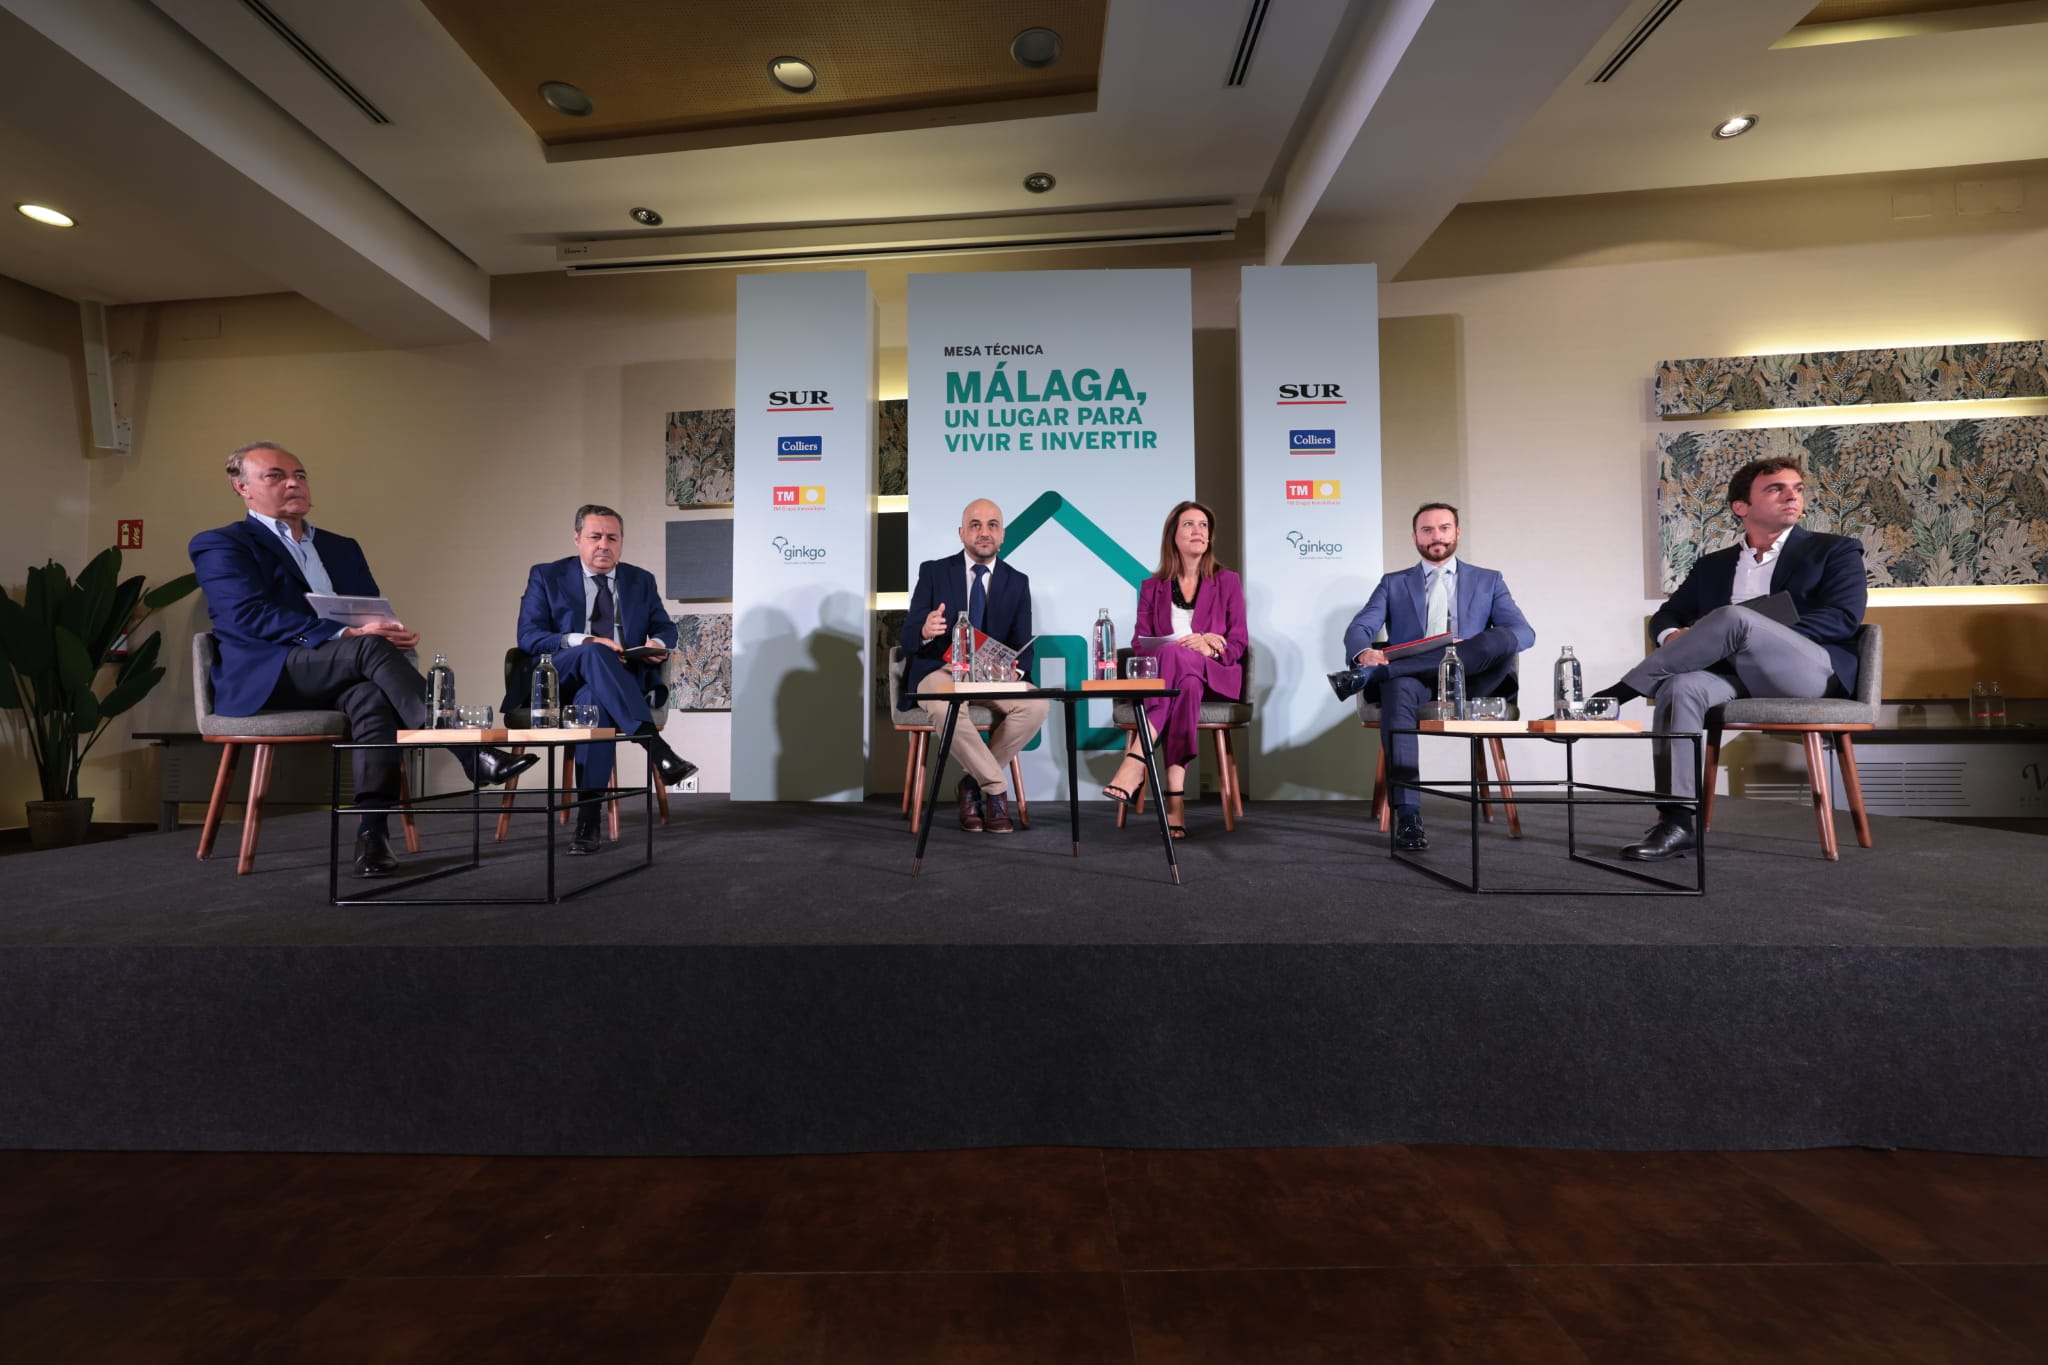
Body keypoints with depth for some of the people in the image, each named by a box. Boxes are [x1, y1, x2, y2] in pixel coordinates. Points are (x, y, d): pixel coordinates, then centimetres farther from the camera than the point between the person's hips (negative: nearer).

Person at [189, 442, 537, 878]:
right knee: (369, 648, -34)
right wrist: (345, 635, -25)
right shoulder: (219, 546, 7)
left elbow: (374, 613, 16)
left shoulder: (342, 547, 24)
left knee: (370, 695, -34)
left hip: (340, 677, 4)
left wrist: (395, 632, -10)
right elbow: (250, 616, -11)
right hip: (266, 678, -4)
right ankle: (472, 753, -44)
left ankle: (372, 832, -40)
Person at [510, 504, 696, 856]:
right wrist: (584, 642, -20)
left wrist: (658, 644, -10)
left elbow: (666, 628, 16)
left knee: (594, 699, -36)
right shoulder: (546, 576, 9)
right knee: (594, 653, -36)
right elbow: (528, 636, -2)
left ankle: (588, 819, -37)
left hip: (621, 680, 1)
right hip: (558, 680, -1)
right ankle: (656, 746, -50)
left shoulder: (641, 580, 17)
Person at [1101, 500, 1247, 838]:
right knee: (1184, 685, -40)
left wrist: (1209, 648, -18)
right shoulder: (1152, 587, 14)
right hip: (1167, 676, 1)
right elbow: (1139, 643, 2)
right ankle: (1175, 801, -45)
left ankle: (1134, 763, -44)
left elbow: (1237, 644, 5)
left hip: (1214, 679, -1)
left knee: (1172, 655, -37)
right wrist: (1195, 643, -14)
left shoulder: (1228, 582, 12)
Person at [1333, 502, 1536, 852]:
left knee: (1504, 639, -29)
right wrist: (1365, 652, -23)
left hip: (1467, 684, 1)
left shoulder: (1488, 581, 20)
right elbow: (1357, 629, 3)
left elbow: (1524, 633, 6)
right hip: (1411, 681, -1)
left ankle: (1370, 676, -32)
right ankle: (1407, 815, -40)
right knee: (1399, 689, -38)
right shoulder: (1393, 584, 19)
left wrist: (1479, 649, -17)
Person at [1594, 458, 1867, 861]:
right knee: (1680, 686, -34)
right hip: (1735, 675, 3)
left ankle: (1622, 690, -24)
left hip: (1811, 672, -3)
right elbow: (1665, 616, 18)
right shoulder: (1712, 565, 23)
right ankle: (1676, 823, -34)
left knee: (1734, 617, -34)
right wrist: (1673, 637, -7)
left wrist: (1764, 639, -15)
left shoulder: (1835, 550, 15)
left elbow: (1845, 616, -1)